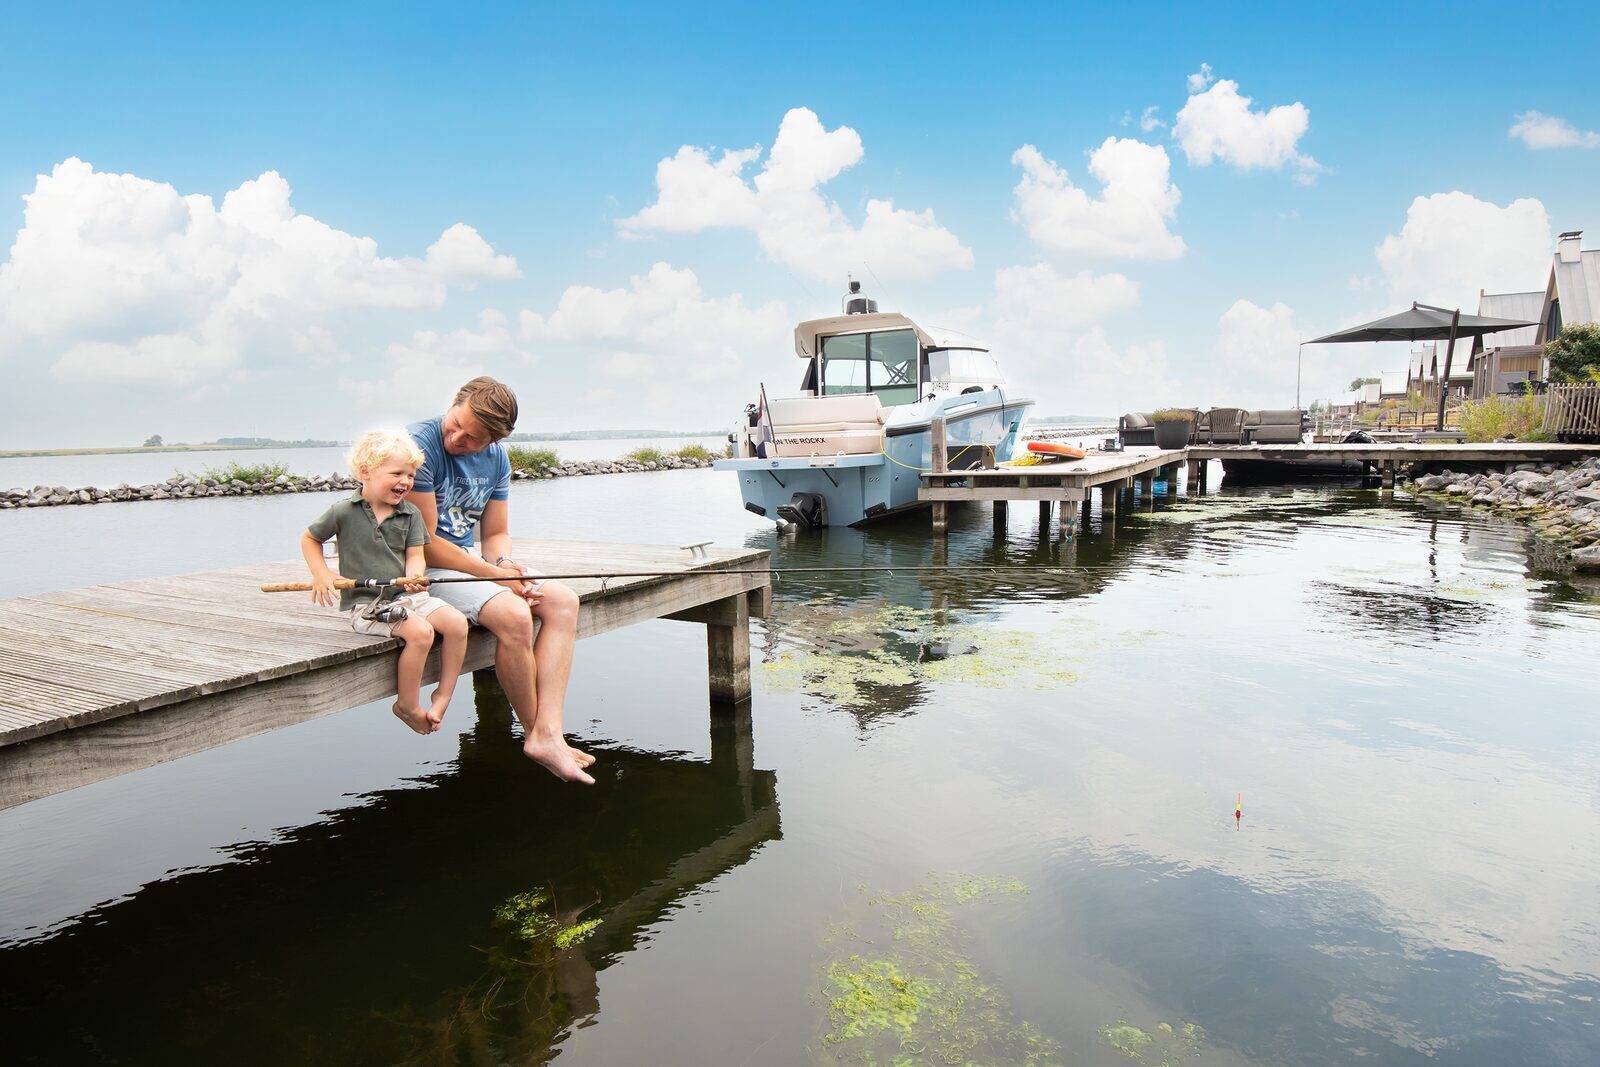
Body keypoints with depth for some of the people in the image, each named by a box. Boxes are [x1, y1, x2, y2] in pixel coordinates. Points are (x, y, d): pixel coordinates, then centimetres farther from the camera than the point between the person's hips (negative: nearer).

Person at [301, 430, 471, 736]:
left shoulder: (410, 514, 6)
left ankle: (443, 695, -2)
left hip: (406, 596, 5)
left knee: (457, 623, -17)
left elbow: (415, 555, 1)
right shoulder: (344, 512, -3)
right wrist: (321, 575, -3)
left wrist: (415, 576, -22)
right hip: (365, 603, -5)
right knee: (420, 631, -29)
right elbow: (309, 539, 11)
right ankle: (407, 705, -11)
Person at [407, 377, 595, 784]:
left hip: (470, 561, 8)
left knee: (563, 601, -9)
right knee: (513, 614, -30)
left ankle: (548, 733, -19)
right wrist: (494, 574, -20)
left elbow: (496, 533, 10)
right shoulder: (419, 444, -18)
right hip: (423, 568, -8)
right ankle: (533, 732, -9)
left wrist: (504, 564, -14)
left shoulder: (496, 457, 5)